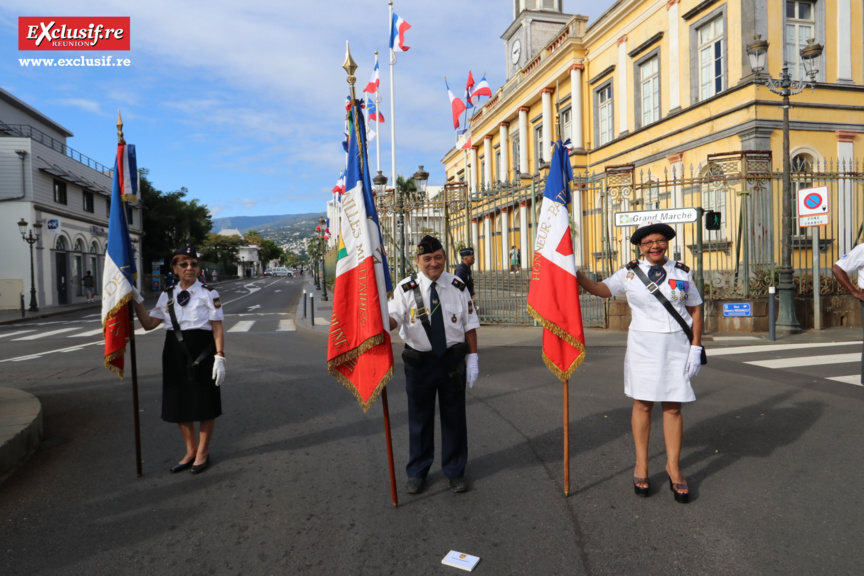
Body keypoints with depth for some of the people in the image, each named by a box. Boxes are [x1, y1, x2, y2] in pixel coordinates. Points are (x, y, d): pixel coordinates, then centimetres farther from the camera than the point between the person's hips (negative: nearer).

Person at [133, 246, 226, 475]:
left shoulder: (208, 293, -5)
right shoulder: (167, 296, 9)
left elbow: (217, 328, -8)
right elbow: (148, 323, 10)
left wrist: (219, 357, -15)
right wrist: (136, 300, 1)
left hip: (202, 353, -5)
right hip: (175, 354, 5)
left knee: (205, 404, 5)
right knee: (178, 403, 12)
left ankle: (203, 452, 23)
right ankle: (191, 450, 30)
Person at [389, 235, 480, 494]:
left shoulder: (457, 286, 1)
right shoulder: (406, 288, -4)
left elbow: (470, 324, 4)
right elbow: (394, 318, -13)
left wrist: (473, 359, 0)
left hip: (453, 360, 1)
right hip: (419, 362, -1)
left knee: (454, 416, 10)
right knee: (420, 417, 11)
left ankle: (455, 471, 29)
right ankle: (417, 472, 30)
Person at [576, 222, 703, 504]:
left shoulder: (682, 273, 5)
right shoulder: (630, 273, 2)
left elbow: (695, 311, 7)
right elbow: (602, 289, -3)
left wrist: (696, 347, 0)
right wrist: (576, 274, -19)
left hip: (677, 346, 1)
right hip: (643, 345, -1)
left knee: (673, 407, 5)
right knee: (642, 404, 5)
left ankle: (673, 467, 21)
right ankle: (641, 465, 20)